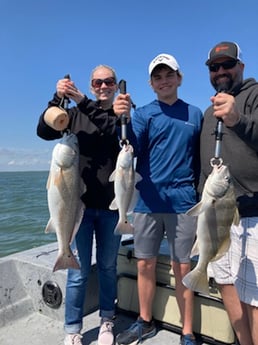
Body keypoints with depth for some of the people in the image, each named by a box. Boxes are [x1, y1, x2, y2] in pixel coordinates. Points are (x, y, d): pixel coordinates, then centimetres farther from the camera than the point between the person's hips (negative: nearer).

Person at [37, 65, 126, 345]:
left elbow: (114, 130, -17)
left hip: (112, 205, 1)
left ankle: (106, 322, 34)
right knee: (78, 272, 5)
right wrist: (58, 98, -19)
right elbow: (44, 131, -7)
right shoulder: (75, 114, 7)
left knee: (107, 267, 14)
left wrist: (83, 102, -23)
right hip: (80, 203, 0)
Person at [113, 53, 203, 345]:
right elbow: (132, 152, -9)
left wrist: (200, 192, 6)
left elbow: (201, 157, 12)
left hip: (183, 202, 0)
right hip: (148, 201, 1)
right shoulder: (142, 114, 5)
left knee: (182, 269, 6)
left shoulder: (195, 114, 9)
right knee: (145, 265, 9)